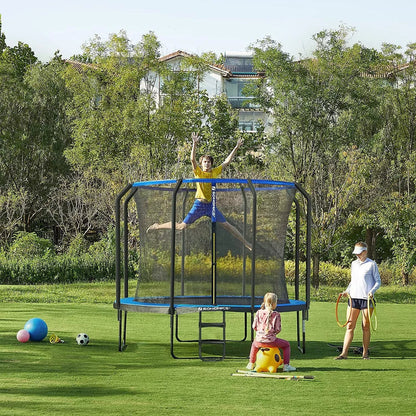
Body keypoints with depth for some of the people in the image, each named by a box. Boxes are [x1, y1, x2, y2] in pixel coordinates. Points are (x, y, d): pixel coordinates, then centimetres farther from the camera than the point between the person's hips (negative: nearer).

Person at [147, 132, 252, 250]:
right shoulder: (198, 172, -3)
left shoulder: (215, 172, 5)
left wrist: (236, 147, 3)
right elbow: (193, 159, -18)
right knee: (181, 226, -1)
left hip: (211, 205, 3)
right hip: (199, 204, -3)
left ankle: (246, 243, 11)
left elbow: (227, 161, 8)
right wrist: (194, 144, -30)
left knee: (227, 225, 4)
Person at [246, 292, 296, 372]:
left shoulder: (259, 313, 0)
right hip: (271, 341, -3)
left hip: (259, 340, 3)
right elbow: (278, 329, -8)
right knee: (286, 344, 19)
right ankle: (286, 365, 10)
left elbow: (254, 326, 3)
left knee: (254, 344, 40)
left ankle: (251, 364, 44)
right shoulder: (276, 315, -9)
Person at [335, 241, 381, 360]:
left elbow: (378, 281, 1)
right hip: (353, 297, 4)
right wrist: (347, 291, 10)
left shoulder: (371, 264, 0)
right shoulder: (354, 264, 15)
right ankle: (344, 353, -5)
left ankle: (365, 353, 9)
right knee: (350, 326, -2)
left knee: (366, 327, 1)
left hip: (366, 298, -4)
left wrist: (372, 291, -15)